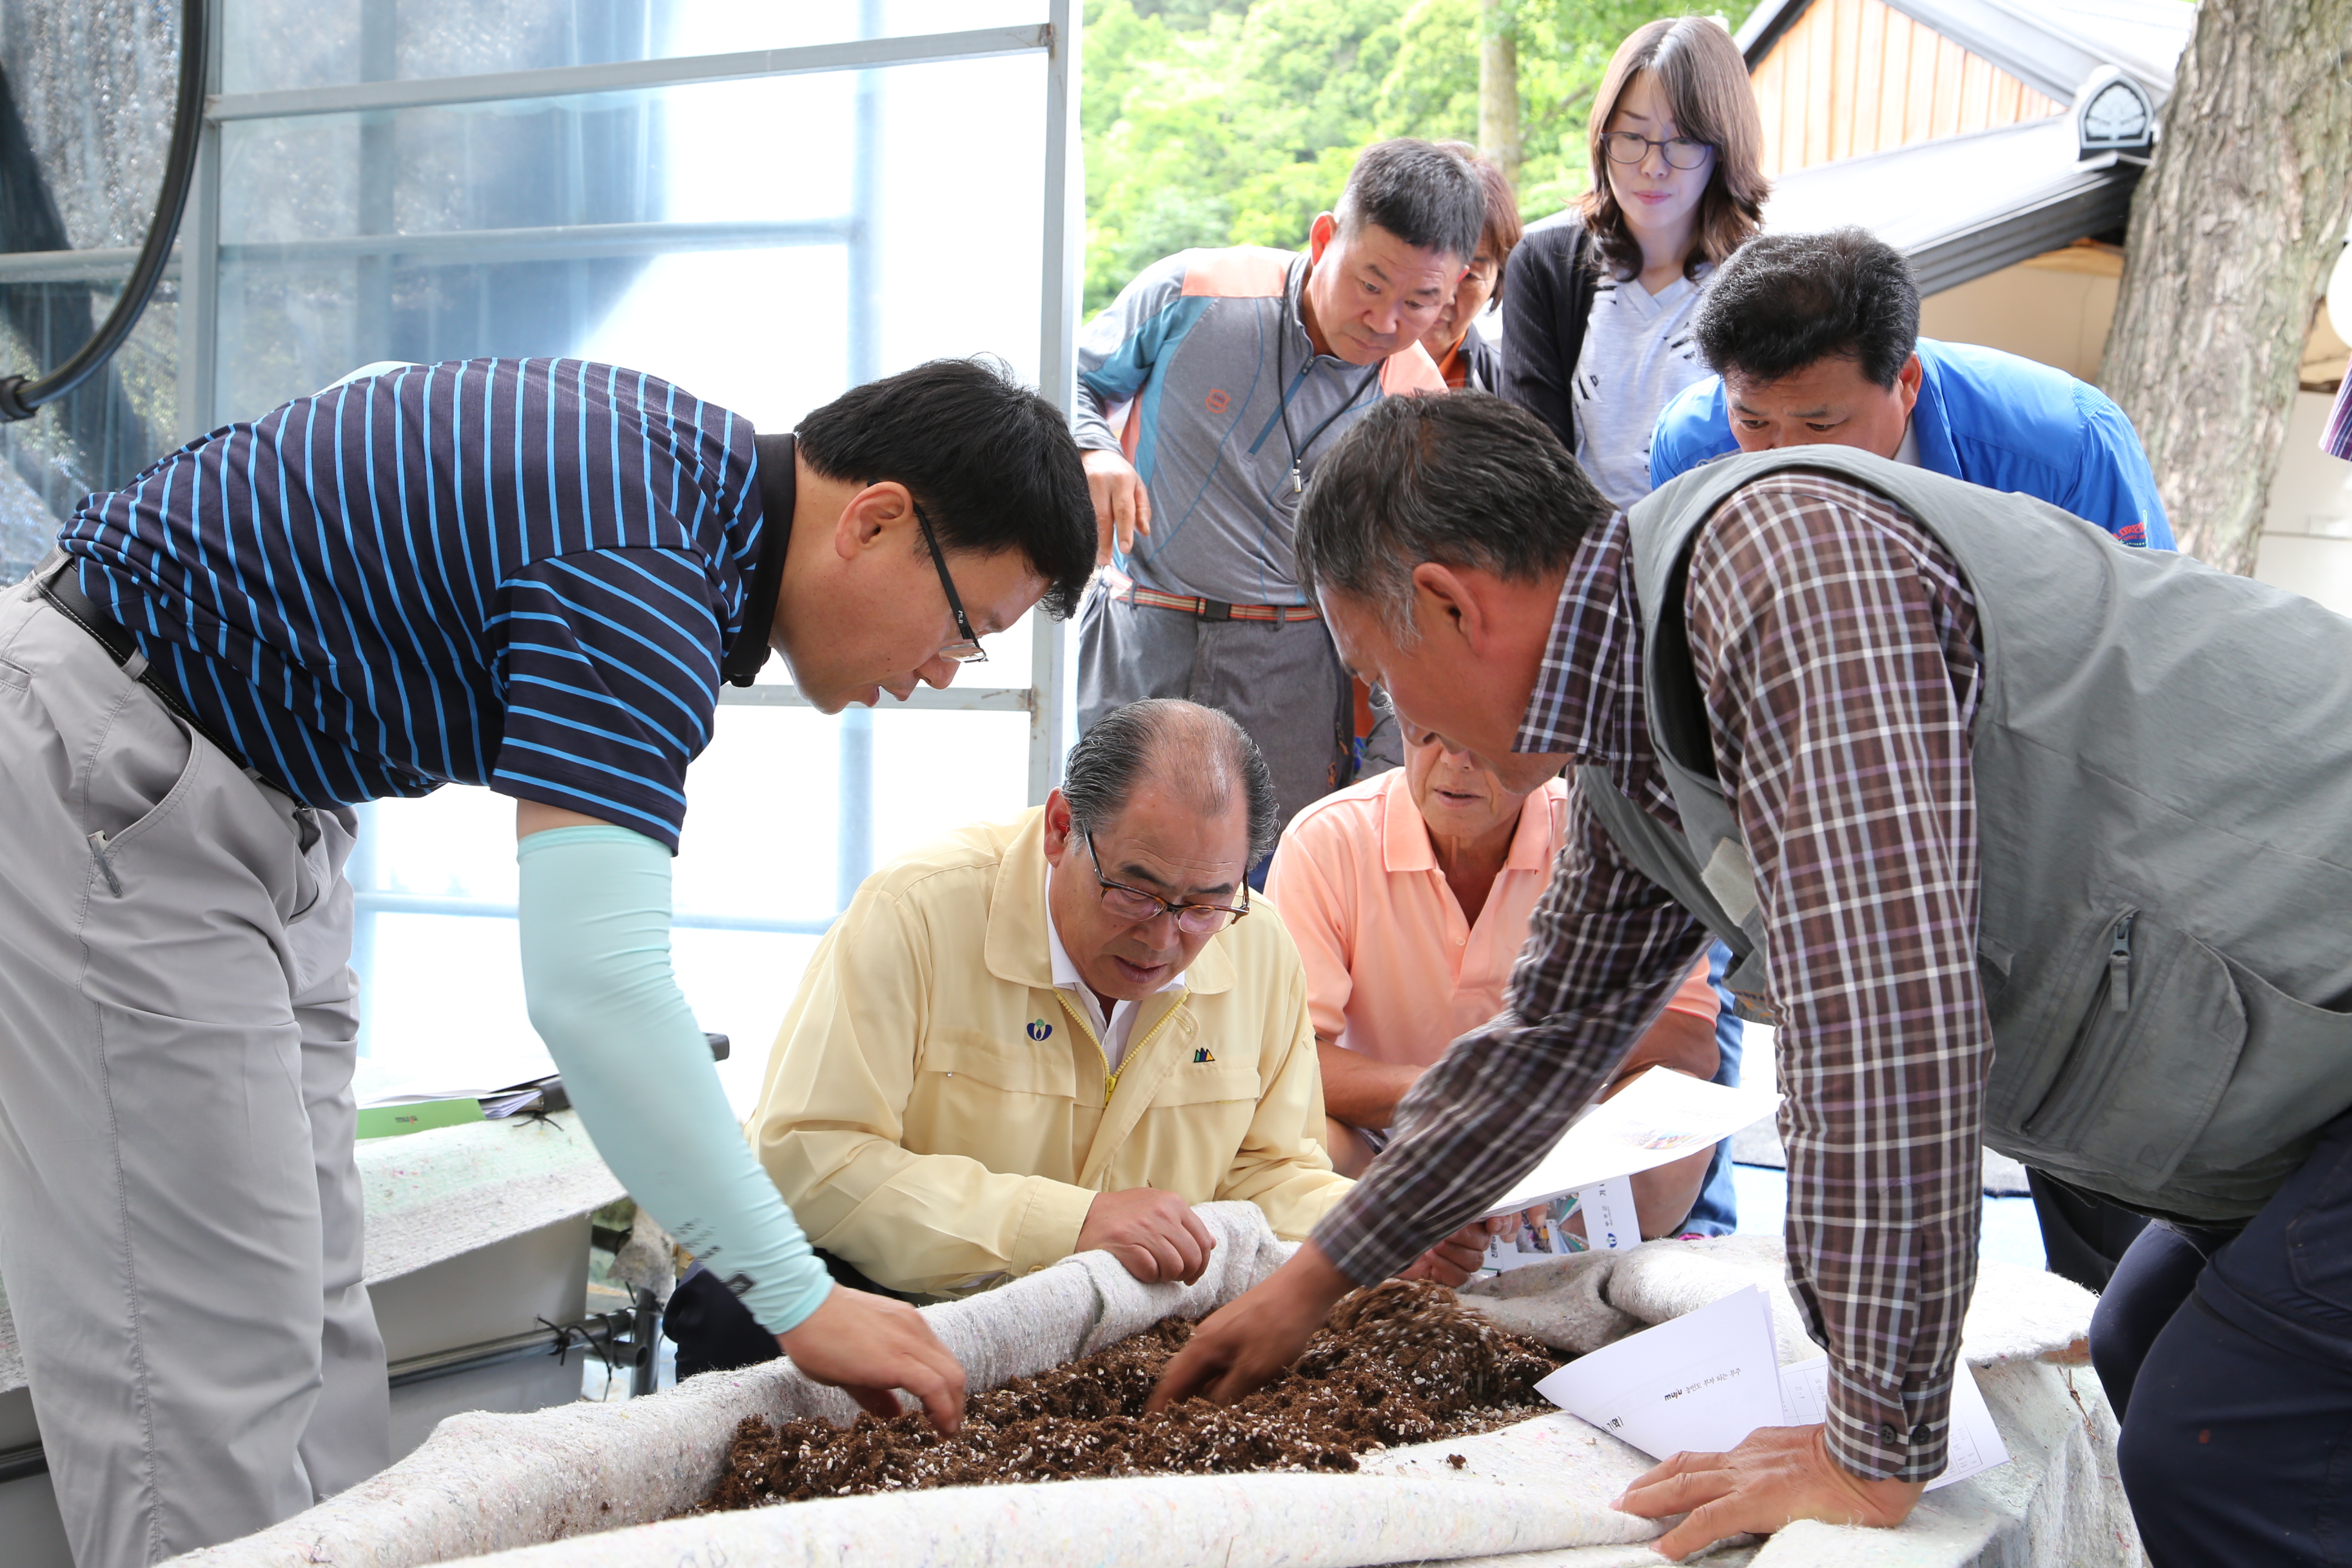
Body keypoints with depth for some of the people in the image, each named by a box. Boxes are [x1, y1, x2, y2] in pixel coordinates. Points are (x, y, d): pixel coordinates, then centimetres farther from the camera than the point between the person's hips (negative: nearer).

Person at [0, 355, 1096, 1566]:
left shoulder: (700, 454, 2)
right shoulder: (641, 579, -28)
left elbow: (382, 394, 19)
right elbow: (596, 988, -37)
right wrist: (802, 1302, -33)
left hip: (248, 783, 10)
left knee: (308, 1310, 9)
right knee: (212, 1338, -8)